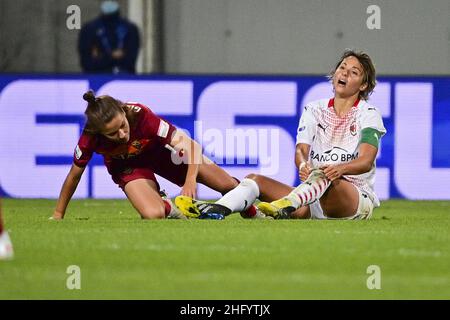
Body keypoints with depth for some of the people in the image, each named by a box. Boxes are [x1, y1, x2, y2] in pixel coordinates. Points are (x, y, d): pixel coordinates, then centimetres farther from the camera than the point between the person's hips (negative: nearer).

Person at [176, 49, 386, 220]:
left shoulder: (368, 114, 0)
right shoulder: (314, 110, 13)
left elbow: (366, 161, -16)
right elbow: (301, 149, -3)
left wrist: (340, 168, -39)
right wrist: (303, 165, -29)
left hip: (358, 197, -5)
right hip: (315, 199, 5)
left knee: (323, 175, -38)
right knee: (256, 180, -11)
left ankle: (284, 206, -62)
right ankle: (217, 209, -37)